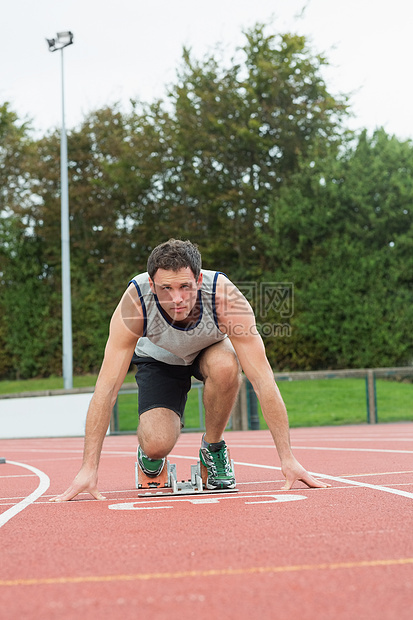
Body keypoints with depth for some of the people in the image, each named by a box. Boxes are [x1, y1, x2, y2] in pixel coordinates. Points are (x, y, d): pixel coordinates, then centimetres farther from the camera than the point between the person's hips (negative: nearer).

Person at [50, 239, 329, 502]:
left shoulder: (226, 297, -38)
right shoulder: (135, 303, -37)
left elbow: (263, 380, -35)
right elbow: (107, 387, -33)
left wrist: (288, 459, -37)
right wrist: (89, 469, -35)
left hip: (210, 351, 1)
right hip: (159, 358, 0)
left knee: (226, 366, -36)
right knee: (158, 444, -25)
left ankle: (213, 447, -7)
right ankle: (149, 452, 15)